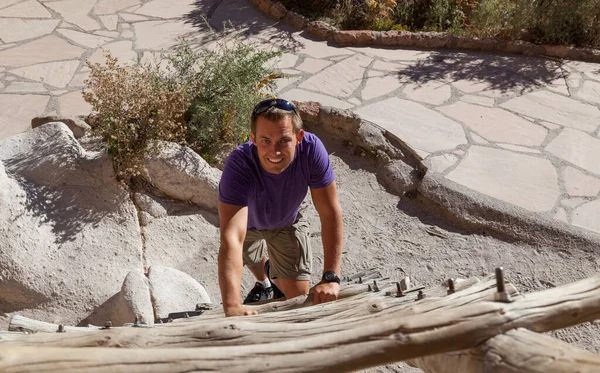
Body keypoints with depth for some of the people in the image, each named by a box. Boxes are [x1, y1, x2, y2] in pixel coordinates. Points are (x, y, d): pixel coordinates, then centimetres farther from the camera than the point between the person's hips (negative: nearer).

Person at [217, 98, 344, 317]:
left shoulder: (311, 149, -37)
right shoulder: (238, 165, -43)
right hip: (248, 221, -1)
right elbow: (232, 237, -52)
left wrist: (330, 278, -37)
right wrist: (232, 307, -62)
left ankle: (276, 277, 37)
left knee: (298, 294, 2)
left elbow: (330, 213, -31)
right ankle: (263, 283, 61)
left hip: (287, 221, 1)